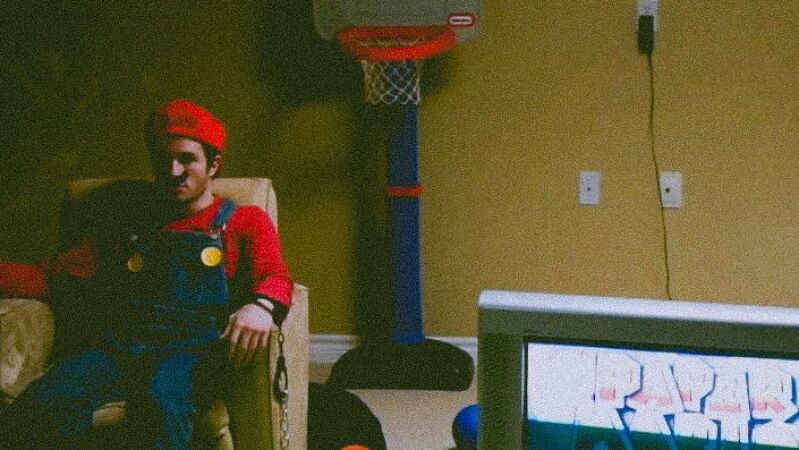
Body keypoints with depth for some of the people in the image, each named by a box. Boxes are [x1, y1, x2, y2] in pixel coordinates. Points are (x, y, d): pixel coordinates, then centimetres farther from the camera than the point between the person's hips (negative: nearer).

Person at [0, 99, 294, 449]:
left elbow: (274, 276, 1)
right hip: (118, 347, 3)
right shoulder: (128, 225, 28)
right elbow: (48, 277, 19)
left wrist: (260, 306, -25)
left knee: (160, 398, -40)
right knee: (43, 406, -30)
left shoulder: (244, 221, 19)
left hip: (195, 348, -3)